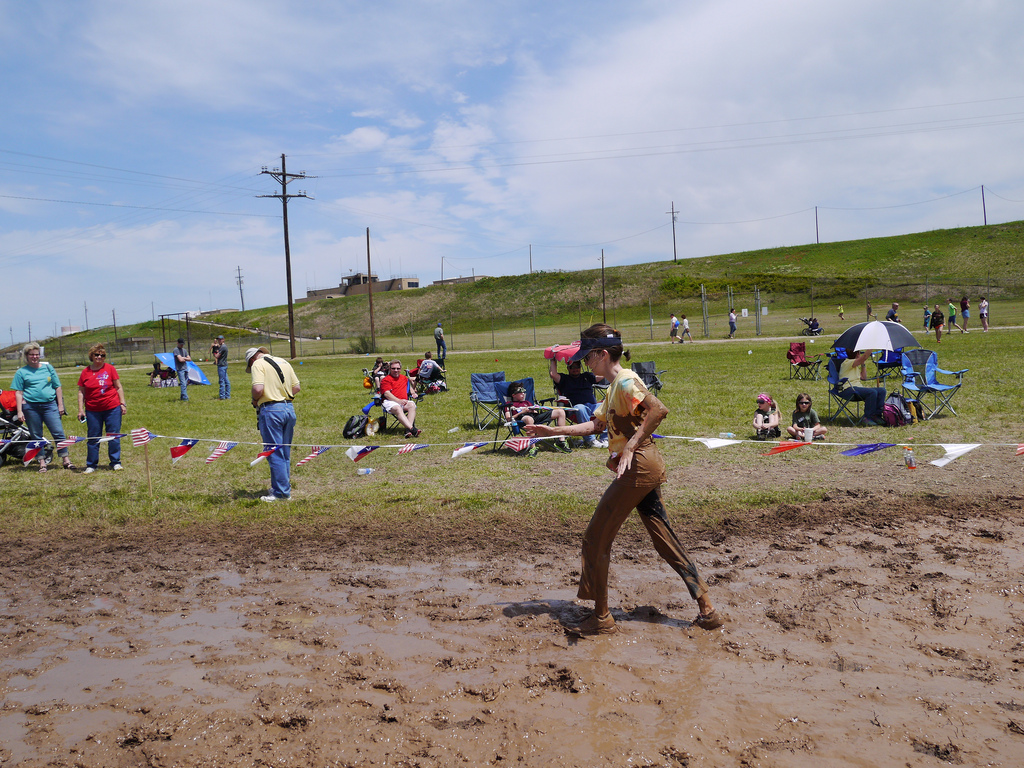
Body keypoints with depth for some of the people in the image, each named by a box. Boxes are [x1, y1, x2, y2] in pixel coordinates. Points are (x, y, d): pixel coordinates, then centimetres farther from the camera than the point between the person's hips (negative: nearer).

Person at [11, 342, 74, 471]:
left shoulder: (48, 367, 11)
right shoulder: (21, 372, 6)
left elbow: (58, 387, 12)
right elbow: (18, 393, 3)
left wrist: (60, 405, 6)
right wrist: (19, 411, -4)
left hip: (50, 405, 0)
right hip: (30, 407, 0)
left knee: (58, 433, -5)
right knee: (36, 436, 6)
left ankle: (66, 460, -1)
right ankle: (42, 462, 14)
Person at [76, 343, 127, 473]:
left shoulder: (110, 369, 2)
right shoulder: (85, 372, 4)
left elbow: (118, 387, 6)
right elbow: (81, 392, 8)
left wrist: (123, 403, 1)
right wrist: (80, 409, 3)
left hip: (112, 408, -1)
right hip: (92, 411, 1)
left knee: (114, 436, 3)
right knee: (93, 438, 6)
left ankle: (115, 462, 14)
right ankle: (91, 465, 16)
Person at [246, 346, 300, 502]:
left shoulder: (258, 364, -5)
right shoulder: (284, 362, 16)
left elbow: (258, 388, -17)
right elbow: (297, 387, 15)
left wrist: (255, 400, 1)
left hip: (271, 409, -7)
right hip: (289, 409, 7)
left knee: (274, 453, 0)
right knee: (285, 453, 16)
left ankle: (281, 492, 3)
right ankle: (285, 488, 24)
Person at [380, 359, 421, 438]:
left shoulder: (404, 378, 26)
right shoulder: (386, 380, 5)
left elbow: (409, 386, 45)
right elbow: (387, 394, -8)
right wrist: (399, 401, -19)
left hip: (403, 402, 5)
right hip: (390, 402, -5)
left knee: (412, 405, -29)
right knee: (397, 408, -39)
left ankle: (408, 430, -45)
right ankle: (412, 429, -55)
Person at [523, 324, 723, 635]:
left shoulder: (625, 381, -13)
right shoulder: (614, 387, 18)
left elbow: (659, 409, -28)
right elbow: (594, 424, 25)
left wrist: (631, 446, -29)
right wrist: (553, 431, 25)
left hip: (638, 467, -10)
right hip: (645, 469, 10)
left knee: (596, 539, -1)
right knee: (665, 541, 13)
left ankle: (601, 618, 9)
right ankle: (707, 610, 16)